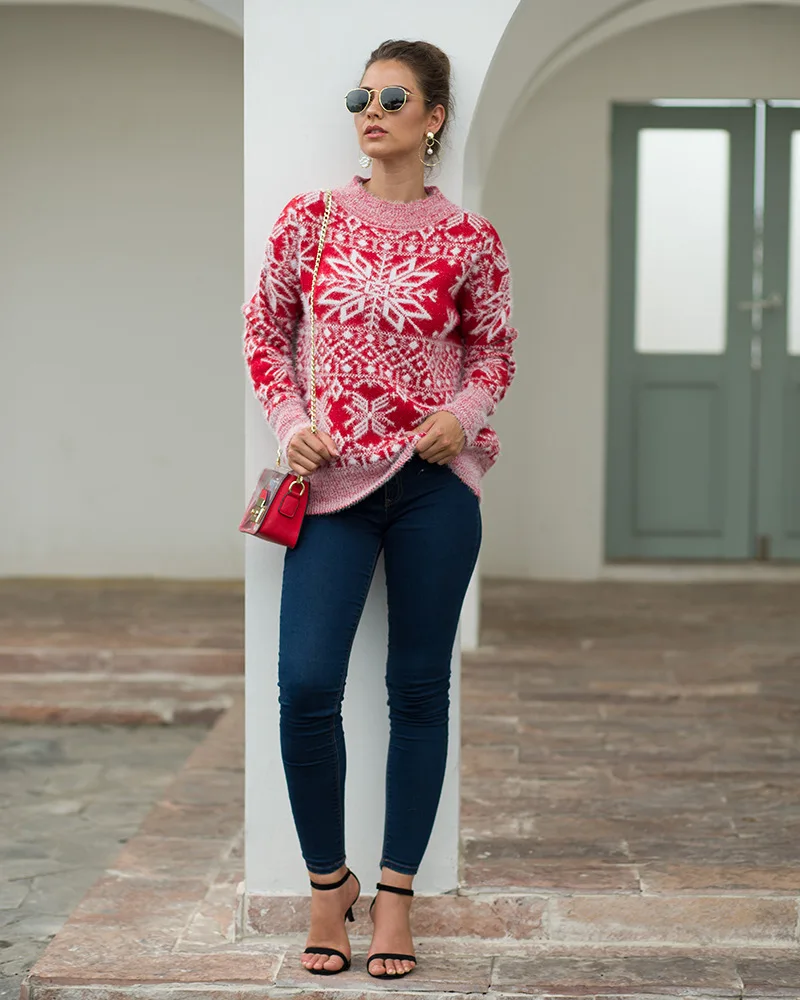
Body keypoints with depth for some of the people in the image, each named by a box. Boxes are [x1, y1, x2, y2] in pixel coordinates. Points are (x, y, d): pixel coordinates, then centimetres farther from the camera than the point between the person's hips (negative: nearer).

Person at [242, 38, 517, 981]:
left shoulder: (470, 239, 1)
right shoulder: (310, 218, 3)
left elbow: (494, 349, 11)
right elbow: (264, 331, 10)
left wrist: (463, 414, -8)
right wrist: (290, 423, -4)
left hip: (436, 480, 0)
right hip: (335, 480, 0)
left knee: (419, 689, 7)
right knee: (305, 685, -9)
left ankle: (396, 891, 20)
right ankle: (328, 883, 13)